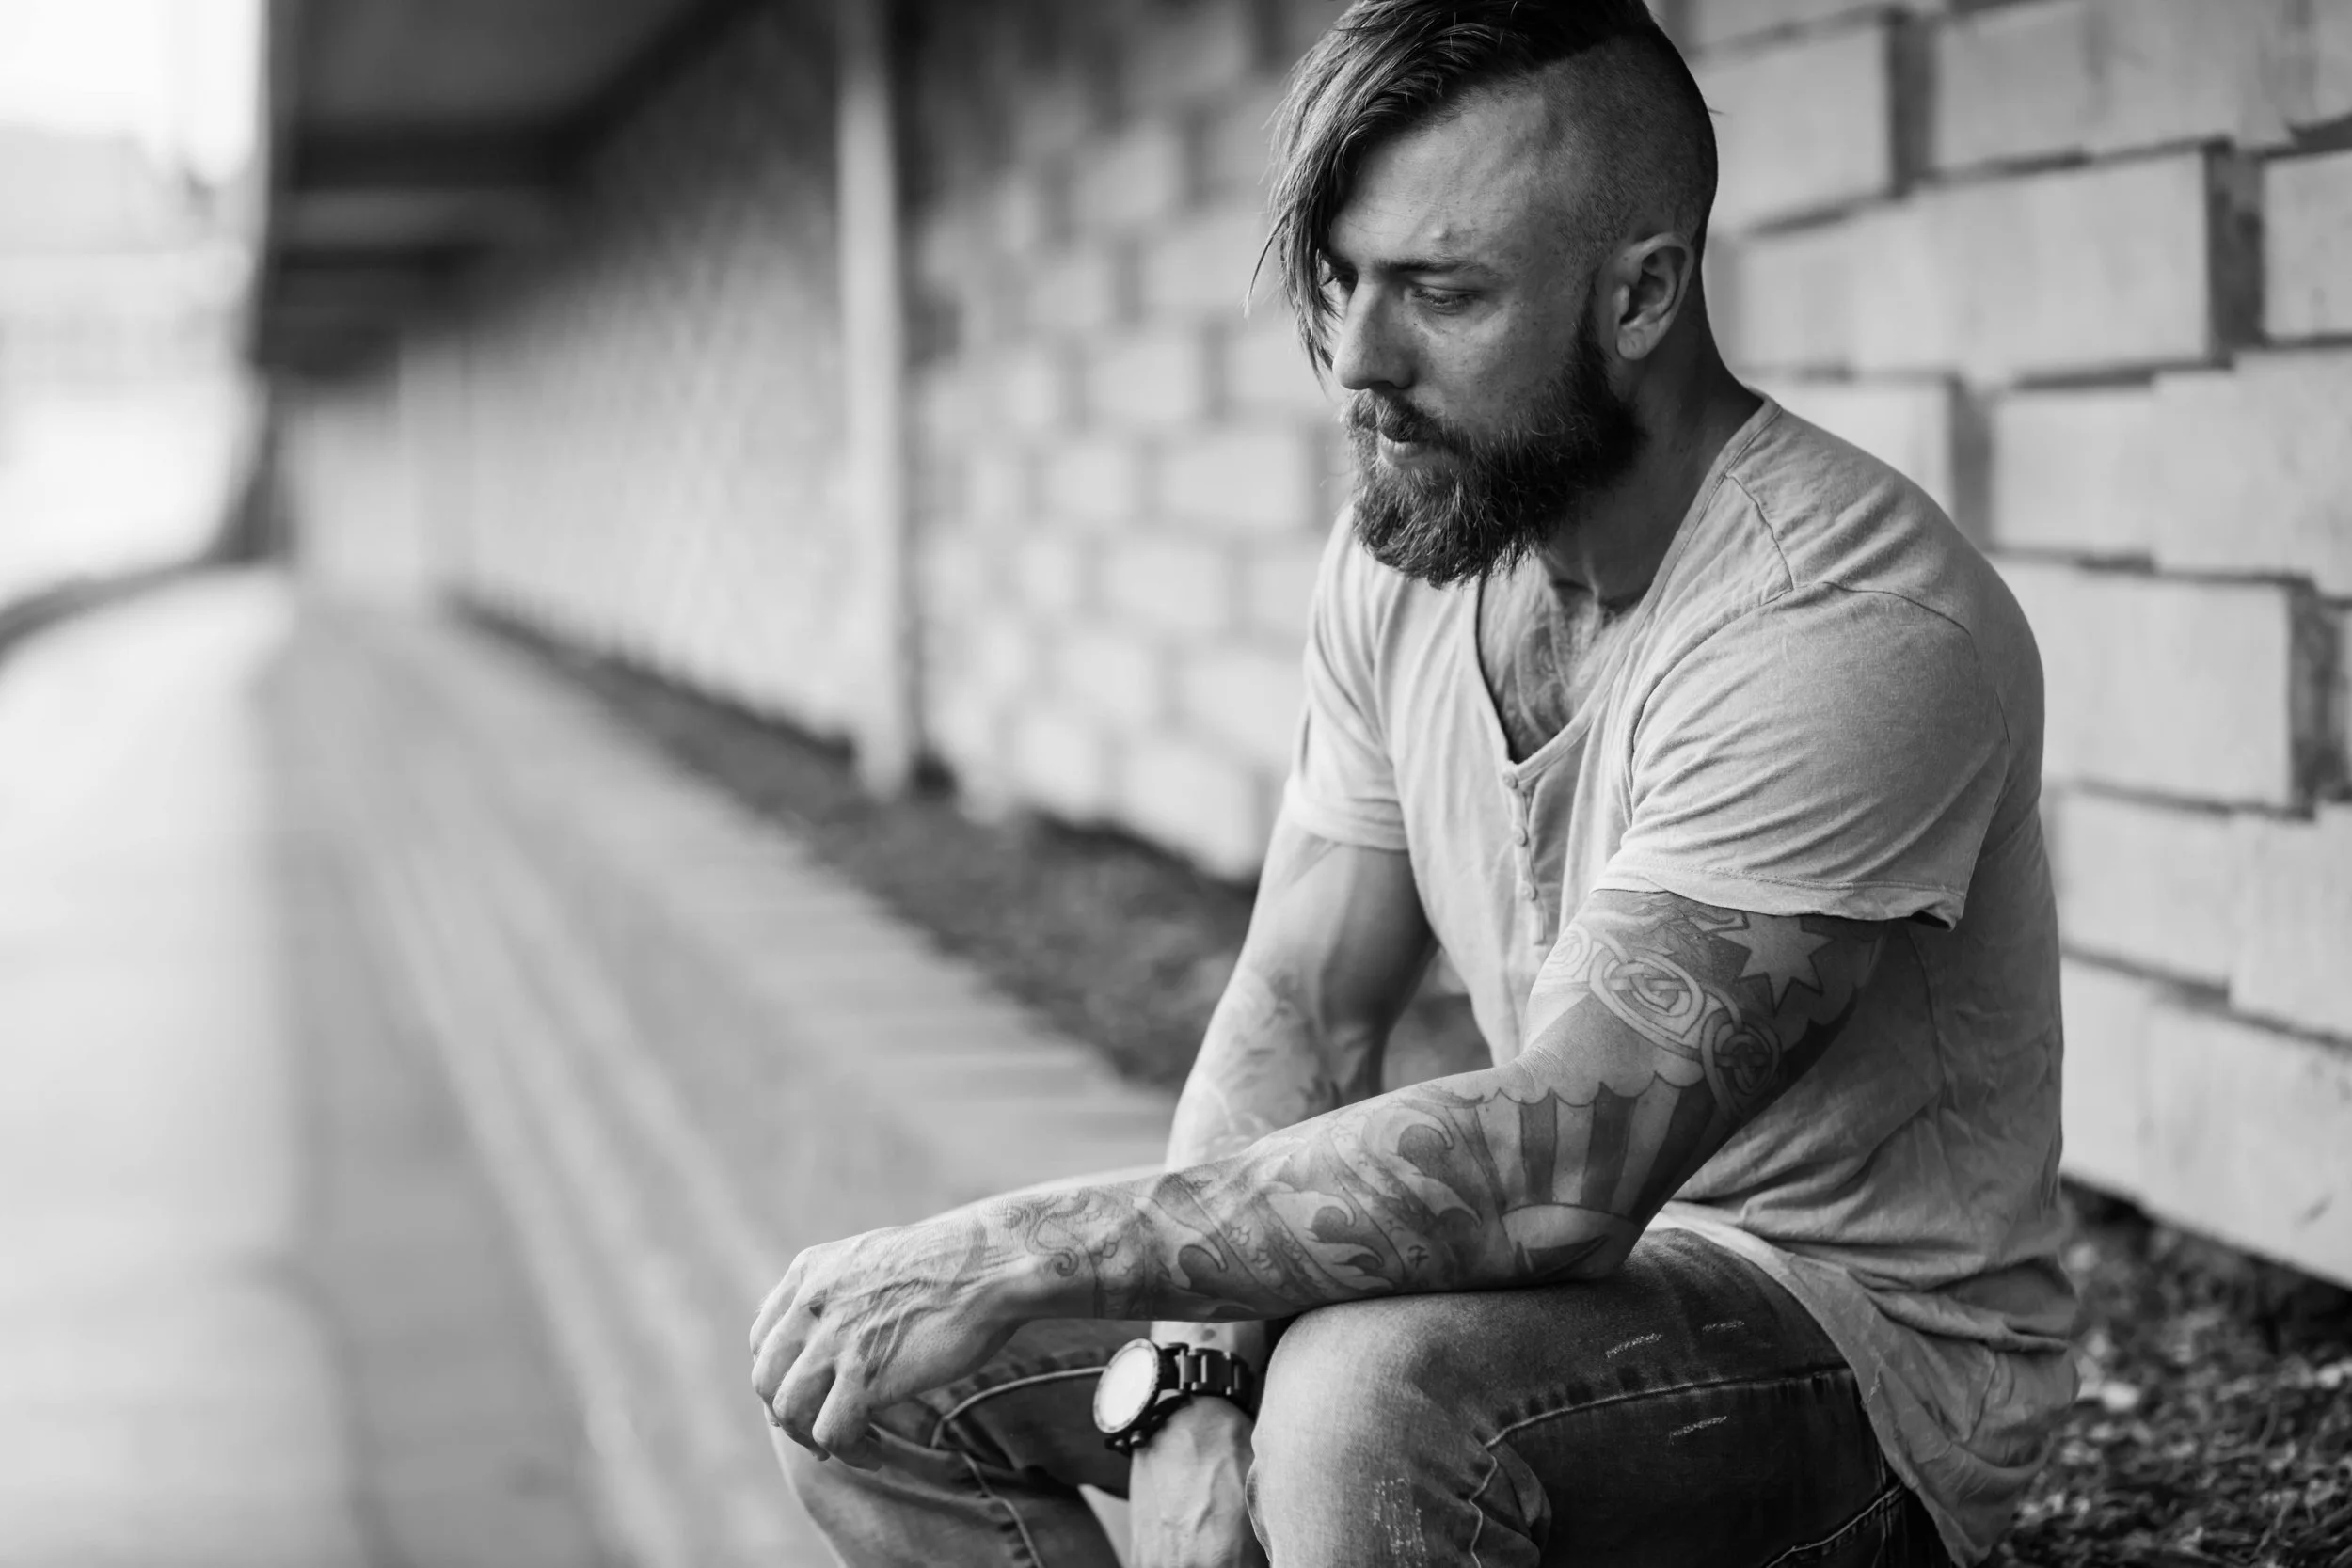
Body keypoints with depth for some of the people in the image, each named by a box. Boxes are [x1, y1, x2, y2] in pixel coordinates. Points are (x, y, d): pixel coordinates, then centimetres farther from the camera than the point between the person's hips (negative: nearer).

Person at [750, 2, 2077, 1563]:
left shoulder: (1847, 618, -26)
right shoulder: (1406, 550, 0)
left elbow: (1559, 1158, -33)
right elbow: (1299, 1015, 1)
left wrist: (1028, 1248, -31)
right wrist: (1191, 1384, -16)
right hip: (1578, 1257, 7)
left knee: (1367, 1402, -37)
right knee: (871, 1368, 0)